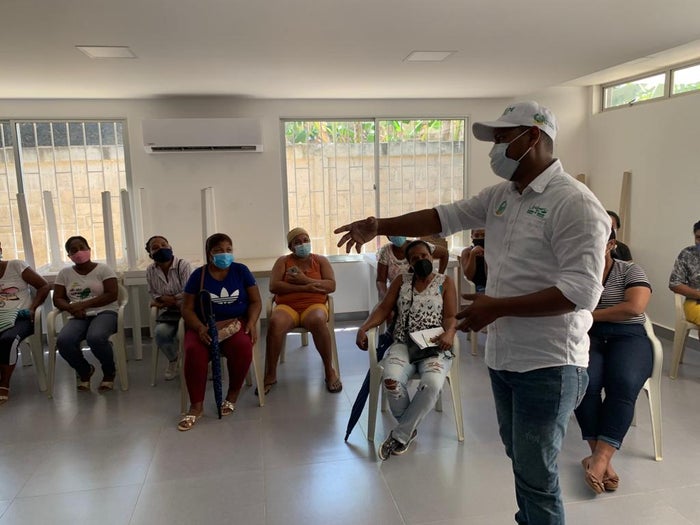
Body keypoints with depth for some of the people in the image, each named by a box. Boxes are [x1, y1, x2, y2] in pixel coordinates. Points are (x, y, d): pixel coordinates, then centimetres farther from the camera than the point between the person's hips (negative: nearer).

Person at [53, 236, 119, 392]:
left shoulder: (103, 269, 2)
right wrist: (71, 308, -13)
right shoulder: (64, 273, 13)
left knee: (95, 338, -37)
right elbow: (57, 299, 11)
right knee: (63, 341, -29)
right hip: (79, 317, 3)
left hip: (105, 312, -3)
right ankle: (84, 371, 3)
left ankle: (109, 372, -5)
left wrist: (84, 304, -15)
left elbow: (112, 295, -7)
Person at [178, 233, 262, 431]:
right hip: (204, 326, 0)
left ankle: (233, 394, -7)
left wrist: (252, 322, -13)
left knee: (242, 347, -33)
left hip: (236, 323, 0)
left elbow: (256, 301, 7)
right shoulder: (198, 275, 5)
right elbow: (187, 308, 2)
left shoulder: (241, 270, 6)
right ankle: (196, 406, -17)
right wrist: (200, 328, -17)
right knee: (194, 351, -32)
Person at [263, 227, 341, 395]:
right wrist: (305, 287, -12)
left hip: (314, 305, 0)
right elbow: (273, 287, -4)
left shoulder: (321, 260, 12)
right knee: (275, 323, -34)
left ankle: (330, 370, -21)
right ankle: (270, 374, -20)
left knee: (318, 321, -36)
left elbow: (331, 285, -1)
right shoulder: (282, 261, 11)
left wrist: (306, 280, -13)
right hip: (287, 307, 1)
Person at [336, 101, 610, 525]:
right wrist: (380, 226, -2)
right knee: (520, 458, 24)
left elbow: (582, 291, -24)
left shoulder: (575, 203, -17)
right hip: (503, 357, 8)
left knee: (537, 475, 4)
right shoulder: (500, 196, 8)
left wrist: (497, 307, -24)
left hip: (547, 365, -8)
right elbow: (444, 217, 8)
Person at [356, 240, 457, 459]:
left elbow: (451, 317, 2)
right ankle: (410, 429, -3)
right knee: (391, 379, -31)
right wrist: (364, 327, -10)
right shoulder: (401, 281, 14)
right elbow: (384, 308, 7)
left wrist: (449, 334, -22)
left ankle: (400, 435, -14)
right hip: (403, 344, 2)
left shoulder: (445, 282, 8)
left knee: (432, 383, -34)